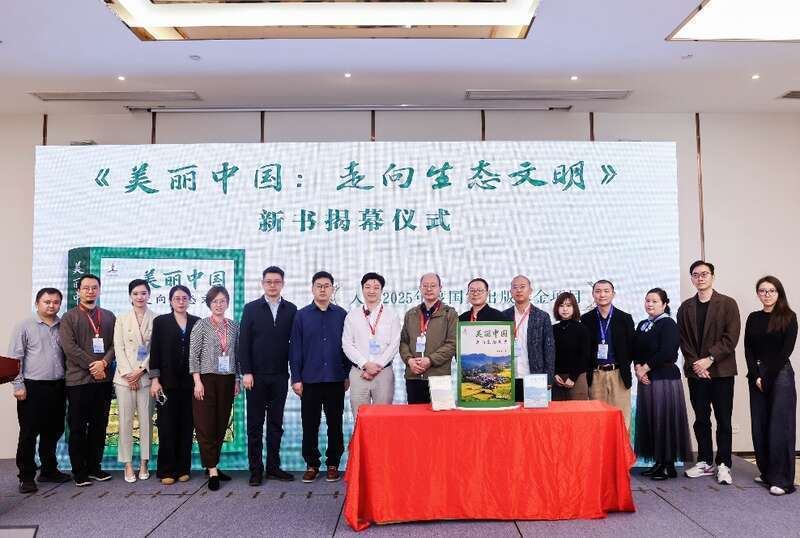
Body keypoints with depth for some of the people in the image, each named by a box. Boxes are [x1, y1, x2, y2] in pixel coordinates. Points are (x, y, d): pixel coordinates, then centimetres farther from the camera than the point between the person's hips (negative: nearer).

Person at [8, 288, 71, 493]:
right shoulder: (25, 326, -2)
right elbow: (14, 358, -4)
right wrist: (18, 385, -9)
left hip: (57, 387, 4)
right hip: (32, 388, -4)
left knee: (53, 432, 13)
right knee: (29, 434, 2)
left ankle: (49, 470, 27)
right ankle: (26, 476, 13)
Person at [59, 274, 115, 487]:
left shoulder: (109, 316, 13)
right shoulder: (69, 317, 3)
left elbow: (115, 344, 6)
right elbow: (69, 347, -8)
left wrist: (104, 362, -11)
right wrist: (92, 366, -13)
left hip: (103, 379, 3)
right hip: (79, 379, -3)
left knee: (99, 426, 8)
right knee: (78, 427, 2)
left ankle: (94, 466, 19)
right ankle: (79, 470, 11)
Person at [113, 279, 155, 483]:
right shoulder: (122, 318, 7)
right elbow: (119, 348, 2)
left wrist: (141, 371, -10)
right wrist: (128, 374, -8)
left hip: (146, 376, -1)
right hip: (125, 376, 1)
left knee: (146, 420, 3)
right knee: (125, 420, 2)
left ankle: (144, 463, 13)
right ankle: (128, 464, 10)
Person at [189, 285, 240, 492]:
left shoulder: (234, 326, 8)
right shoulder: (201, 325, -3)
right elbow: (193, 355, -5)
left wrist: (237, 380, 9)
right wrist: (197, 381, -11)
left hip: (227, 380, 4)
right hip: (206, 379, -4)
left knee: (221, 425, 7)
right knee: (206, 426, -3)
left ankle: (212, 465, 19)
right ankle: (213, 471, 2)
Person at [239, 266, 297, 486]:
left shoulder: (291, 309, 4)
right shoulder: (251, 308, 1)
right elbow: (243, 342, -2)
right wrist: (246, 372, -8)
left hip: (280, 376, 1)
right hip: (256, 376, -1)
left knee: (276, 423, 9)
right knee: (255, 424, 6)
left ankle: (273, 466, 19)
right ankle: (256, 469, 14)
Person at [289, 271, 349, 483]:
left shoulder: (341, 315, 5)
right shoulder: (301, 315, 4)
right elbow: (295, 349, 3)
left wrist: (348, 374, 3)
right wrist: (296, 378, -1)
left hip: (336, 379, 0)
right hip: (310, 379, 0)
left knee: (335, 424, 6)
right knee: (310, 425, 5)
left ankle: (333, 464, 18)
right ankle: (312, 465, 18)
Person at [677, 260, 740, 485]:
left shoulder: (727, 304, 0)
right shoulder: (686, 307, 10)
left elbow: (731, 338, -8)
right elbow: (683, 340, 6)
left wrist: (709, 359, -14)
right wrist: (695, 364, -6)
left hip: (721, 371, -3)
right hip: (696, 371, 3)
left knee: (724, 420, 2)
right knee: (701, 419, 9)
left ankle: (723, 465, 10)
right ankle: (705, 462, 19)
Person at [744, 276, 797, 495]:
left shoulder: (788, 317, -2)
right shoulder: (753, 318, 10)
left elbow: (786, 350, -8)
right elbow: (748, 350, 5)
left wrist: (767, 376, -10)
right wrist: (756, 376, -7)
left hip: (780, 375, -4)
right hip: (757, 377, 4)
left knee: (779, 427, -4)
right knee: (759, 426, 7)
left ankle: (782, 479, 3)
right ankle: (766, 472, 19)